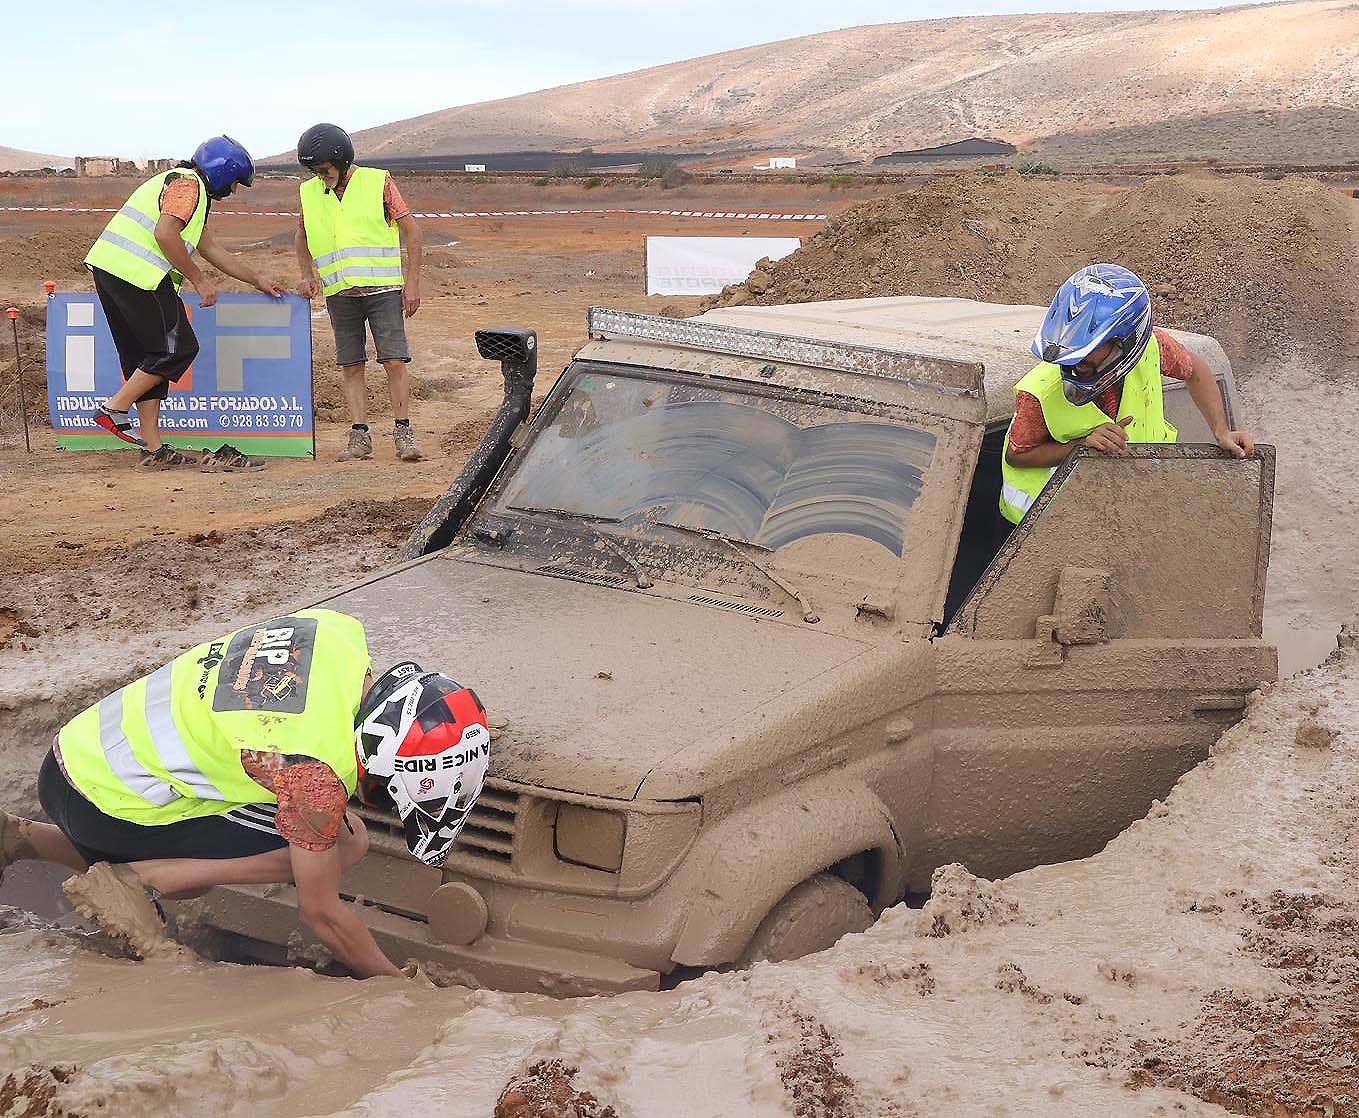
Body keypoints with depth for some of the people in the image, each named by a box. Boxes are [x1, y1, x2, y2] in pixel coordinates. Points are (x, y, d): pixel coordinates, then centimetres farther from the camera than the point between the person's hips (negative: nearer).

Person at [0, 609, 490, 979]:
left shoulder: (339, 629, -8)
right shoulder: (318, 776, -28)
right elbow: (321, 911, -14)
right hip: (109, 805, -9)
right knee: (346, 843, -14)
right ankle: (133, 880, -8)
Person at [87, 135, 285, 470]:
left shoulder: (181, 183, 29)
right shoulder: (188, 183, -4)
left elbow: (210, 248, 34)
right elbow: (165, 234, -19)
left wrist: (257, 280, 35)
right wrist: (199, 281, -10)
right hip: (137, 274, -11)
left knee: (144, 359, 11)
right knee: (177, 349, -4)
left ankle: (154, 449, 12)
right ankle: (115, 409, -4)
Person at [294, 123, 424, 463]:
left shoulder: (378, 183, -2)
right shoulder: (310, 193, 8)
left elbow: (411, 231, 1)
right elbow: (302, 239, 23)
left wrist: (412, 283, -4)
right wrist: (308, 275, 6)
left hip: (383, 289, -3)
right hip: (339, 294, 3)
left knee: (394, 361, -6)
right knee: (351, 366, 3)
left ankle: (403, 432, 1)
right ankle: (359, 435, 7)